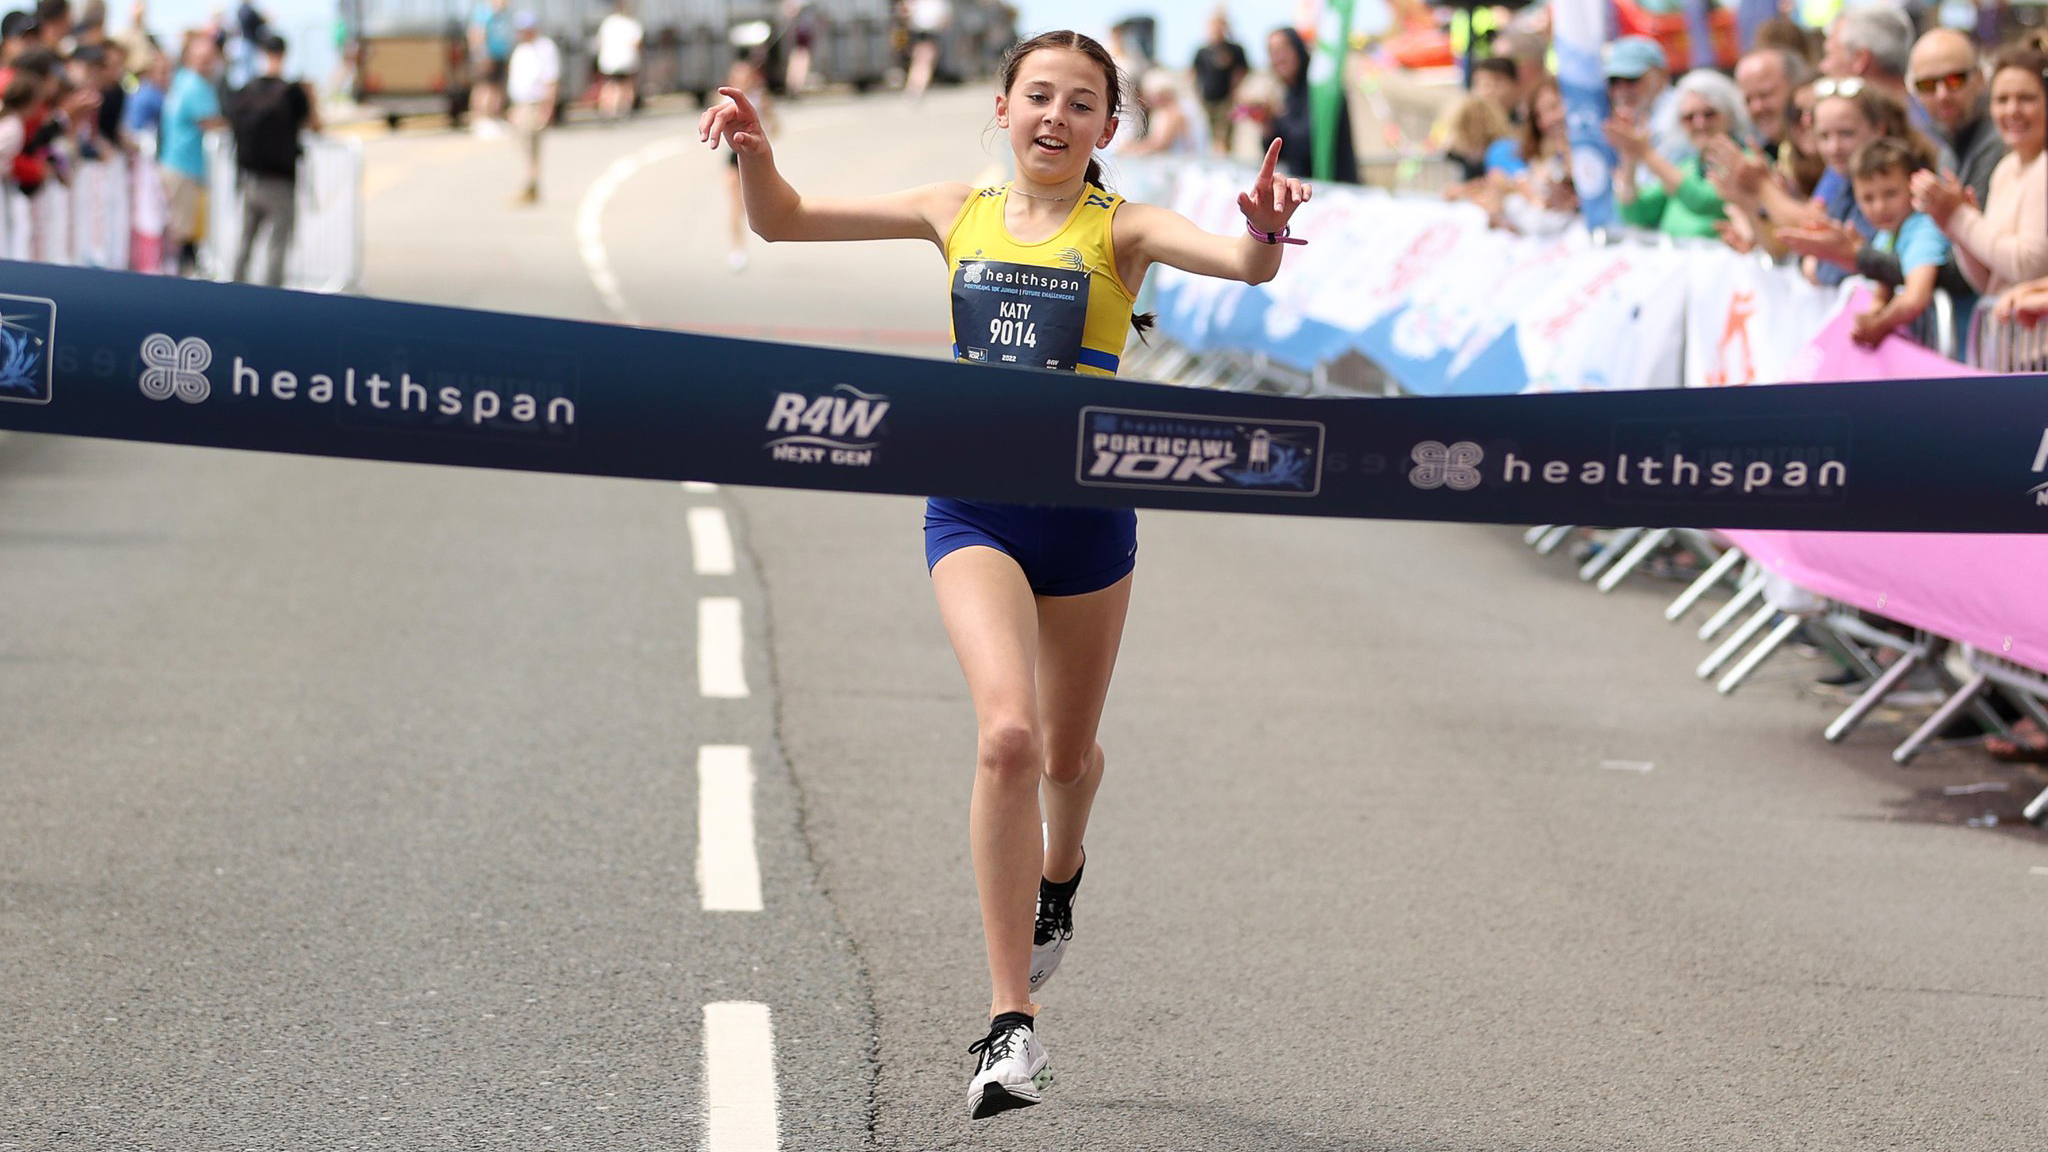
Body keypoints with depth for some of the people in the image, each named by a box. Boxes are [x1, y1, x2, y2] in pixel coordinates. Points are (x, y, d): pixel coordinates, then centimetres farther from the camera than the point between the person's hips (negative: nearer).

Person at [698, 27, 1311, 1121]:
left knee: (1066, 753, 16)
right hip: (973, 507, 0)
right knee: (1008, 733, -20)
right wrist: (755, 151, -9)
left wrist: (1264, 232, -44)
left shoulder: (1120, 230, -3)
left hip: (1087, 509, 0)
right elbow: (784, 220, 11)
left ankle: (1059, 875, 56)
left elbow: (1245, 262, -21)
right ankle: (1011, 1023, -18)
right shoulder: (958, 215, 5)